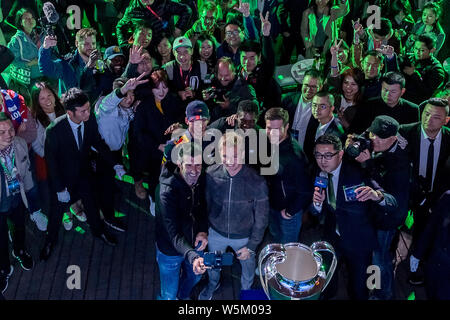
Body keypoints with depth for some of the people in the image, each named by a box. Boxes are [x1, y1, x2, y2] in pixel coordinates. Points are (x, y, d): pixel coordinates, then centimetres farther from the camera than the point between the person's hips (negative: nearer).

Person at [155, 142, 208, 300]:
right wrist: (192, 256, -53)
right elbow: (174, 233, -37)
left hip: (193, 243, 6)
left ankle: (183, 296, 62)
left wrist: (203, 230, -16)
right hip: (170, 250, -6)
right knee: (169, 294, 12)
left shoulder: (201, 180, -14)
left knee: (194, 276, 31)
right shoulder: (167, 191, -34)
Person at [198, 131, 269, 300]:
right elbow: (205, 204, -4)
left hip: (244, 237, -2)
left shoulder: (257, 182, -28)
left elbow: (261, 218, -15)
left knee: (248, 264, 25)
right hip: (216, 233, 2)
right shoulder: (211, 174, -22)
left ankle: (246, 289, 59)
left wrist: (251, 246, -12)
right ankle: (213, 283, 63)